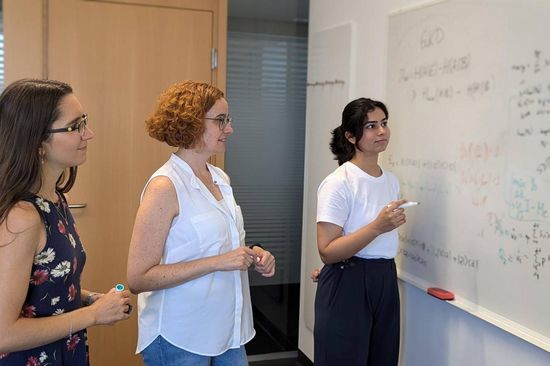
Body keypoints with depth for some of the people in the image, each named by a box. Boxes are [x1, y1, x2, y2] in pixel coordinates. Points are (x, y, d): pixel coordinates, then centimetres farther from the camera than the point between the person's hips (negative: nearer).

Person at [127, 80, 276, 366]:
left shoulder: (220, 178, 5)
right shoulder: (165, 187, -17)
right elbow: (138, 278, -19)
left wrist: (252, 256, -2)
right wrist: (218, 262, -23)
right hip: (178, 340, -7)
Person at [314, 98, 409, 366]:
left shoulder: (391, 181, 8)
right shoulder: (338, 183, -16)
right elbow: (327, 251, -21)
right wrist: (377, 227, -28)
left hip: (385, 281, 7)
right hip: (347, 286, -7)